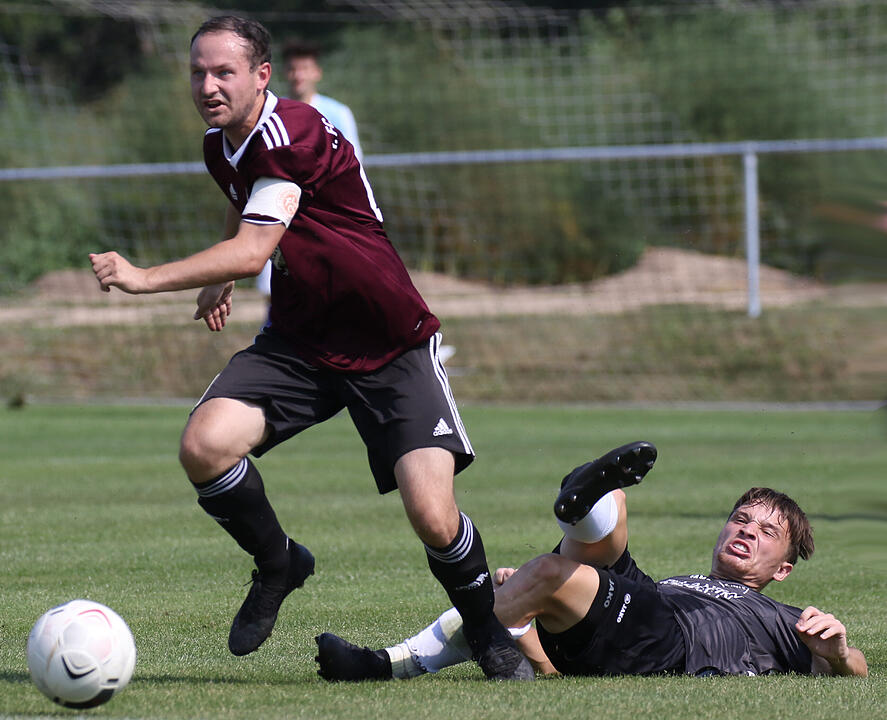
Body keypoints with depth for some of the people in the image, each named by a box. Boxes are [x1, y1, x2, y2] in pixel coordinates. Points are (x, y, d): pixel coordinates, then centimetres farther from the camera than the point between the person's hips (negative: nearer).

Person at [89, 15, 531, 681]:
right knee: (204, 445, -20)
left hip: (393, 350, -7)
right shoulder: (220, 145, 4)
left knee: (433, 518, -18)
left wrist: (144, 278, -32)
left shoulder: (291, 135, -23)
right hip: (299, 342, 7)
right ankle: (277, 565, 8)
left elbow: (252, 252, -30)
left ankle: (489, 636, 13)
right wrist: (219, 281, 24)